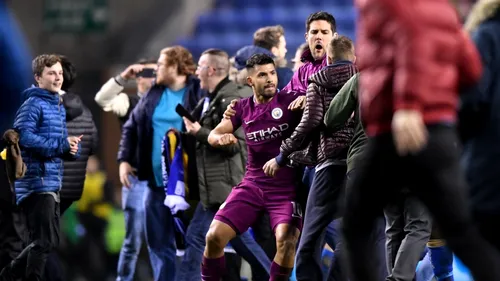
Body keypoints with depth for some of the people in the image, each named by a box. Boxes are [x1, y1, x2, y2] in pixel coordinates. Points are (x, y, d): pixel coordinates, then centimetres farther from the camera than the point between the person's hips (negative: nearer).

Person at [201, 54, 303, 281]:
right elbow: (213, 135, 11)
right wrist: (221, 138, -12)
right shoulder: (243, 108, 7)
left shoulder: (289, 102, -5)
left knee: (286, 241, -26)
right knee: (214, 236, -6)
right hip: (252, 185, 4)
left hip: (285, 188, -4)